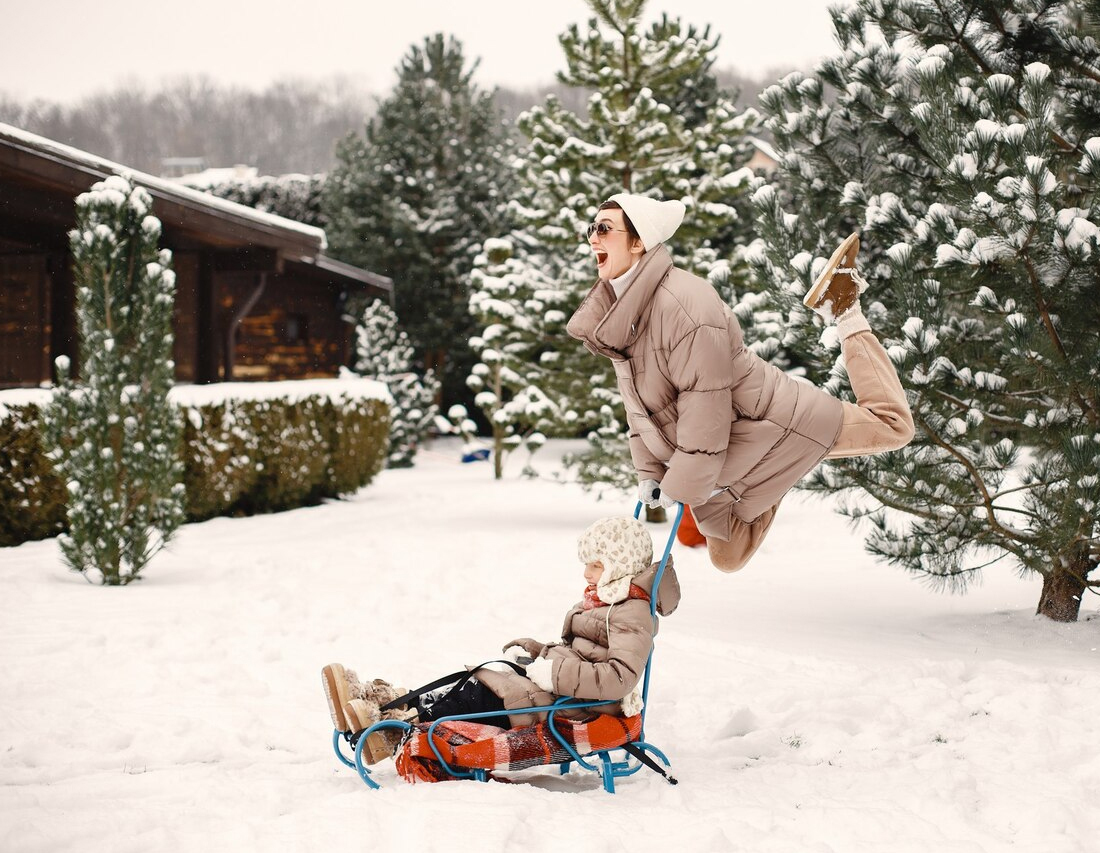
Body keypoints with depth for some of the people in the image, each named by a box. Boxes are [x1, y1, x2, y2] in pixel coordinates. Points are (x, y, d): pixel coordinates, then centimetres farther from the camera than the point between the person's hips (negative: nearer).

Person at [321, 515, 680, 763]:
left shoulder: (633, 617, -14)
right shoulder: (600, 601, 19)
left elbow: (619, 679, -27)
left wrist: (556, 672, -26)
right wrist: (534, 651, 8)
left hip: (577, 703, -10)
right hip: (555, 684, 10)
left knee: (484, 693, -22)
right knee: (476, 680, -6)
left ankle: (394, 730, -27)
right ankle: (387, 702, -17)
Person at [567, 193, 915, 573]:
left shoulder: (684, 304, -30)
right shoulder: (615, 311, -1)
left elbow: (705, 408, -27)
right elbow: (639, 402, 7)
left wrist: (681, 485, -21)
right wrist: (649, 472, 4)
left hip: (766, 424, -8)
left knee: (892, 425, 2)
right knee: (728, 557, 18)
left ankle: (844, 316, 19)